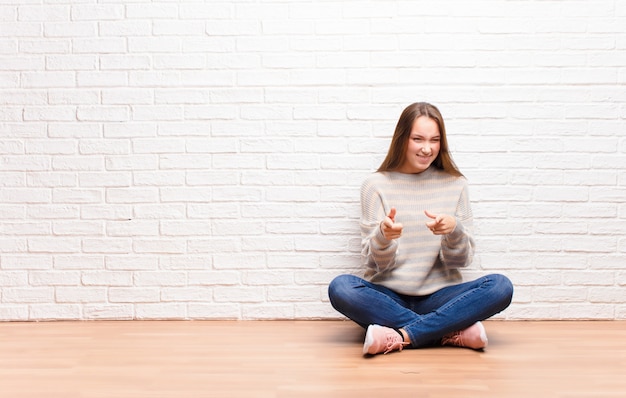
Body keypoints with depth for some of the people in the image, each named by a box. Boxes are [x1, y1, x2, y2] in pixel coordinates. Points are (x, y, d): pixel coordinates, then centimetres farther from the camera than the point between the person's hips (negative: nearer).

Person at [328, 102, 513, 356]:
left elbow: (461, 260, 2)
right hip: (387, 297, -1)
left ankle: (401, 336, -26)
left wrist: (454, 230, -20)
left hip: (438, 297, 1)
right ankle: (453, 332, -23)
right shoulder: (376, 185, 1)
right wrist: (383, 235, -26)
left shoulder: (455, 185, 5)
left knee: (500, 287, -24)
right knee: (340, 288, -31)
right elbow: (375, 263, -3)